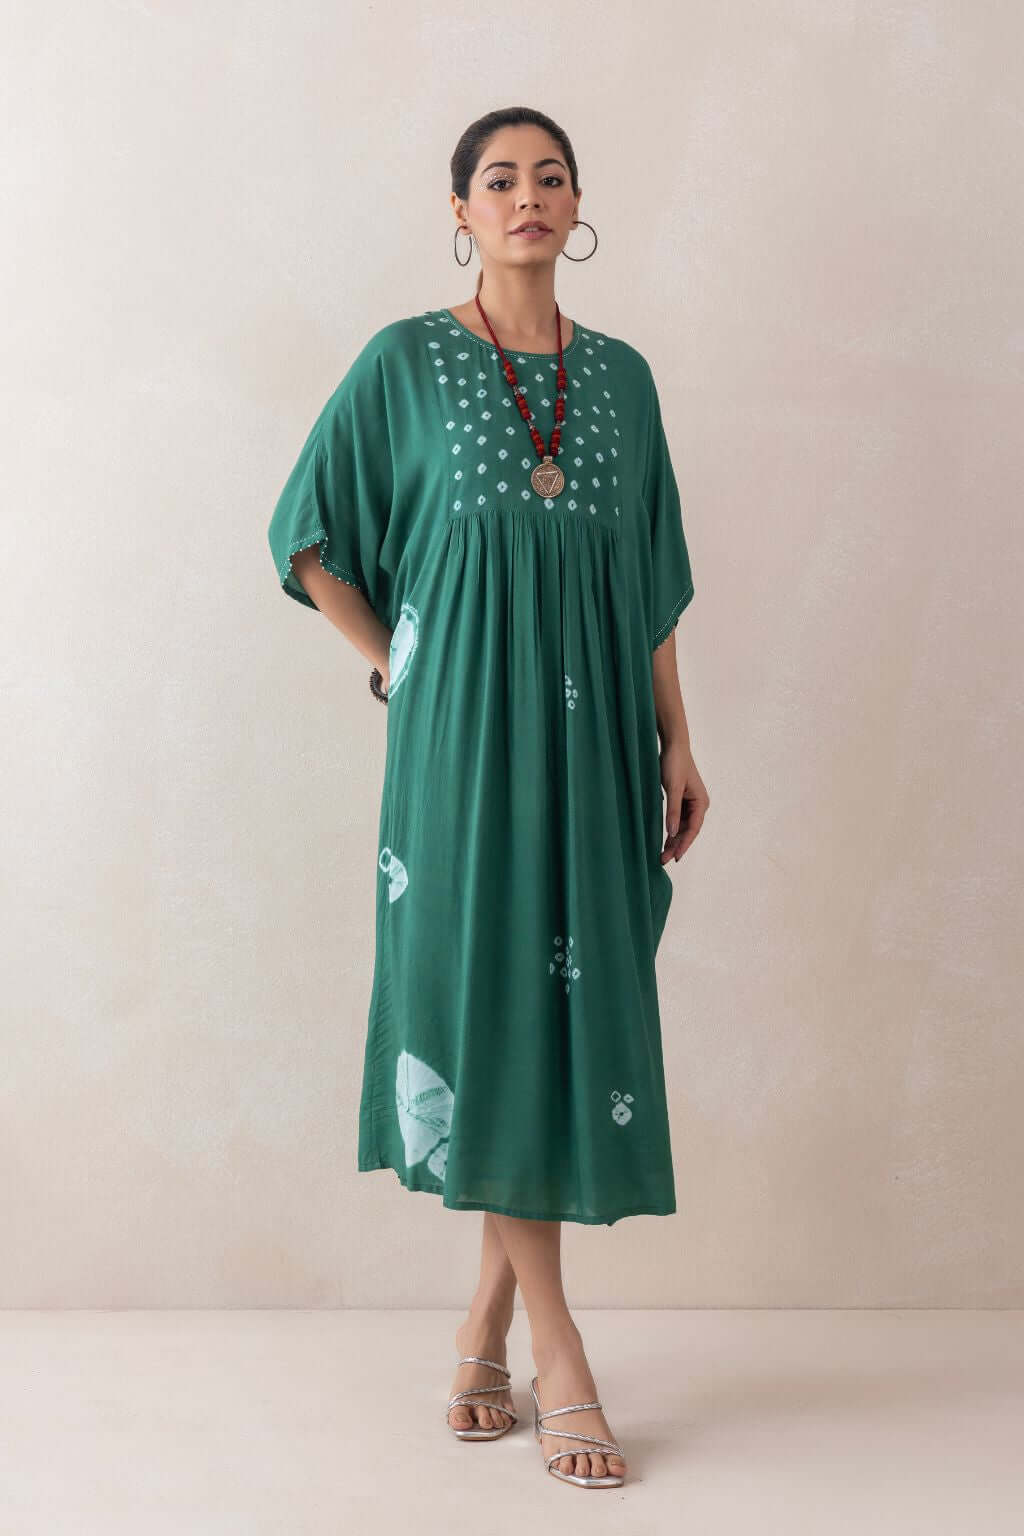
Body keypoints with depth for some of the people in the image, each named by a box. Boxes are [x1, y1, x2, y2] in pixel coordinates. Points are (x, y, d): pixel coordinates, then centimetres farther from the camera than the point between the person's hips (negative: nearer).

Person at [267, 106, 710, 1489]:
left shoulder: (620, 375, 13)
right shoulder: (405, 362, 2)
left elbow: (652, 580, 13)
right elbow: (314, 540, 6)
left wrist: (677, 742, 9)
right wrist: (395, 666, 5)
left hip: (591, 734, 4)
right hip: (467, 728, -3)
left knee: (575, 1002, 2)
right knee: (490, 1001, -6)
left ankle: (488, 1325, 17)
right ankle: (559, 1361, 2)